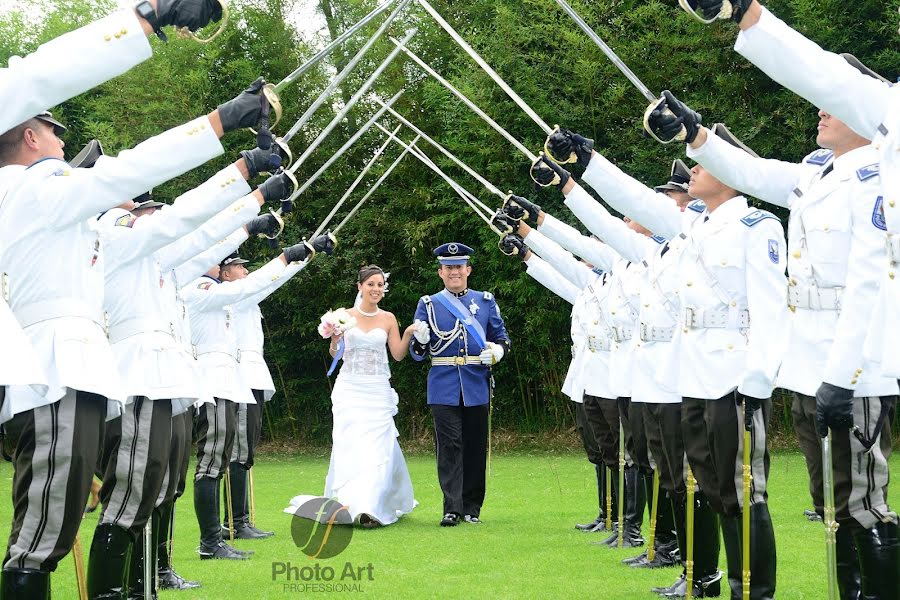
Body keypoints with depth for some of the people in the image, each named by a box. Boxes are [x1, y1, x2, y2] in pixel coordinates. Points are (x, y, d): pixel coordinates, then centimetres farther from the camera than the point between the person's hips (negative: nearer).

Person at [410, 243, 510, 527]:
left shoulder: (486, 301, 12)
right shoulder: (428, 304, 8)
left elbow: (502, 338, 15)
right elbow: (417, 353, 6)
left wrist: (498, 350, -8)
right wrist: (419, 341, -17)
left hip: (477, 386, 2)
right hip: (444, 388, -2)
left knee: (476, 447, 5)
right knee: (449, 446, -8)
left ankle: (472, 507, 15)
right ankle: (452, 508, -9)